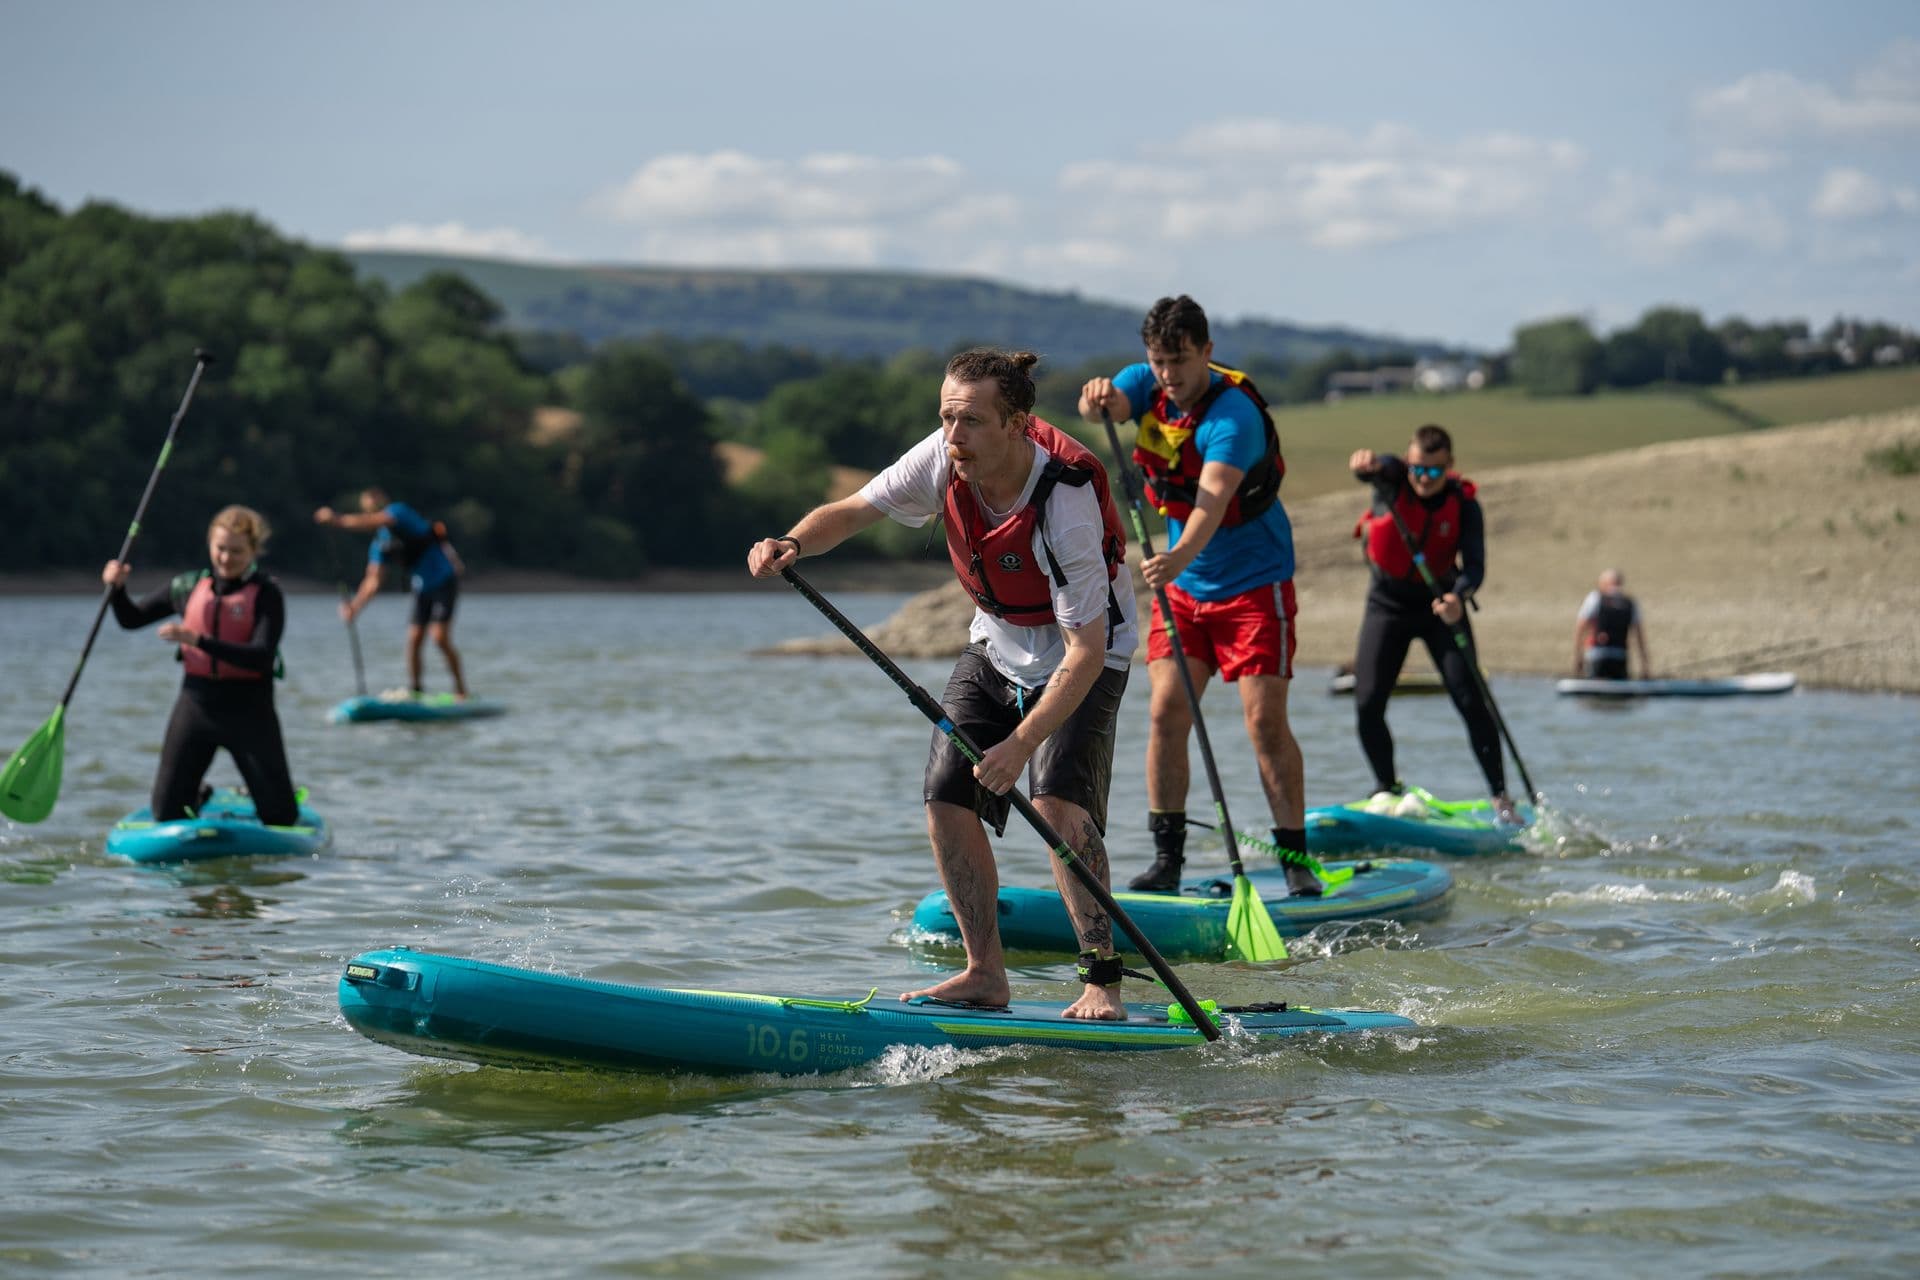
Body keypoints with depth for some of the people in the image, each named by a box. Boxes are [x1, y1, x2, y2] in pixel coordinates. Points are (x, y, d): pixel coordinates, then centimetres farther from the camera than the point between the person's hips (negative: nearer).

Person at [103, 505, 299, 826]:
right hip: (195, 704, 3)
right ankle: (198, 798, 39)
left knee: (282, 817, -1)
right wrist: (117, 588, -5)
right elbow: (131, 619, 16)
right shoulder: (188, 587, 5)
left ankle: (252, 797, 33)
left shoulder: (266, 594, -8)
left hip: (249, 711, -3)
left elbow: (261, 657, -22)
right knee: (166, 816, 6)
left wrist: (198, 640, -30)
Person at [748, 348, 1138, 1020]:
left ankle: (1102, 982, -16)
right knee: (947, 800, -3)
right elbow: (852, 511, -9)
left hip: (1082, 654, -6)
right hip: (996, 644, 6)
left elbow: (1087, 650, -35)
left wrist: (1021, 744, -42)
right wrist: (792, 544, -32)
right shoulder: (945, 459, -20)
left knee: (1059, 803, -23)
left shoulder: (1065, 503, -35)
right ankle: (985, 973, 7)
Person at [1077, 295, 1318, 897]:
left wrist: (1180, 555, -56)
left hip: (1254, 580, -6)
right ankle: (1167, 860, 2)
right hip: (1183, 582, 6)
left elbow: (1212, 497, -38)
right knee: (1166, 713, -2)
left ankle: (1297, 858, -2)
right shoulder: (1147, 385, -4)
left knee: (1265, 721, -10)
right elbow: (1102, 407, -24)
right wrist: (1098, 397, -49)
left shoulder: (1234, 414, -24)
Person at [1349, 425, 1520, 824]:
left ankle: (1500, 797, -3)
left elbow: (1474, 565, -24)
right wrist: (1366, 464, -67)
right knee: (1368, 704, -8)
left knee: (1471, 701, -12)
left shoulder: (1463, 503, -15)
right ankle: (1387, 789, 13)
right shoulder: (1392, 479, -16)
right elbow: (1377, 468, -41)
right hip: (1388, 604, 1)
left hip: (1440, 602, -1)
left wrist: (1459, 597, -46)